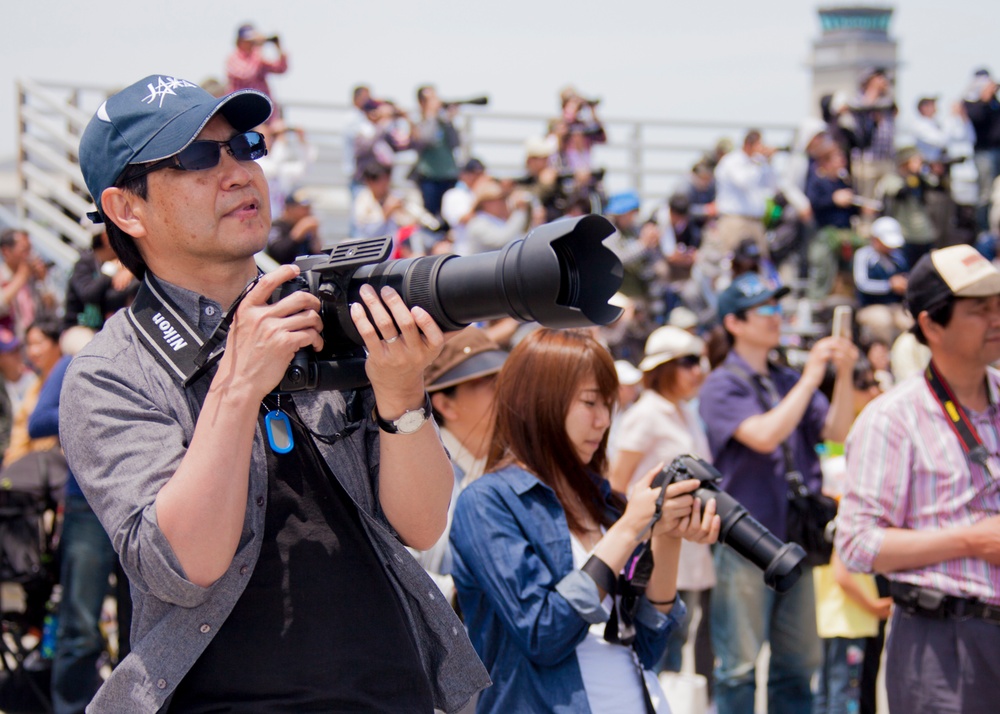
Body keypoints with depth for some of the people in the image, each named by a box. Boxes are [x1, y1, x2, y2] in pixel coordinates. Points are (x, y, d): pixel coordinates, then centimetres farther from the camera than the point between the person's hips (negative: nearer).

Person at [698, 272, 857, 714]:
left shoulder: (789, 382, 12)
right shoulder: (722, 385, -6)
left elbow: (836, 432, 3)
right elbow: (764, 435, -20)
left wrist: (843, 375, -10)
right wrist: (811, 378, -17)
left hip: (794, 540, 6)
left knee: (797, 661, 11)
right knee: (741, 665, -2)